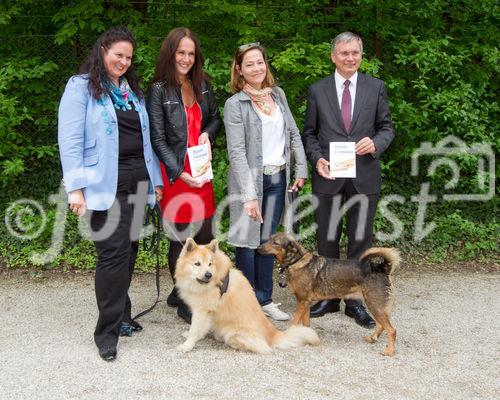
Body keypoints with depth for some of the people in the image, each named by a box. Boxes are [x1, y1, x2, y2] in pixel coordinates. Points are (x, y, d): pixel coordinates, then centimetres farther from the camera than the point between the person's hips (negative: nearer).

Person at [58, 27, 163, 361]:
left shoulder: (134, 90, 18)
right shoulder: (81, 87, -1)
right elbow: (70, 140, -8)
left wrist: (155, 179, 14)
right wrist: (76, 188, -15)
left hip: (137, 181, 6)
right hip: (106, 184, -6)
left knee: (129, 250, 8)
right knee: (114, 252, -10)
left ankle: (121, 315, 21)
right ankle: (108, 332, -2)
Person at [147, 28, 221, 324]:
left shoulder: (202, 84, 8)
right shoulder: (160, 90, -8)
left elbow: (215, 118, 21)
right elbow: (158, 139, -10)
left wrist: (207, 133, -2)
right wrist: (180, 174, -17)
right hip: (175, 174, -6)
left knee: (205, 237, 11)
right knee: (180, 239, 4)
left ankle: (183, 292, 30)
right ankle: (183, 300, 20)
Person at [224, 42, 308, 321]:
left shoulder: (278, 94, 8)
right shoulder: (235, 104, -9)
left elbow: (294, 133, 13)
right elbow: (237, 152, -14)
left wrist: (301, 169, 5)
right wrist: (249, 194, -20)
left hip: (278, 178, 5)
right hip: (251, 179, -5)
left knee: (268, 240, 11)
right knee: (249, 241, 1)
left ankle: (265, 299, 22)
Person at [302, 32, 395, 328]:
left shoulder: (376, 87, 5)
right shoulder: (317, 90, 5)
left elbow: (387, 127, 8)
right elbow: (310, 133, 9)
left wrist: (376, 143, -13)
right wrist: (317, 158, -8)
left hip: (364, 176, 0)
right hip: (329, 175, 1)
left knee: (361, 239, 5)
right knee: (327, 238, 9)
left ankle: (357, 300, 17)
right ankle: (328, 297, 23)